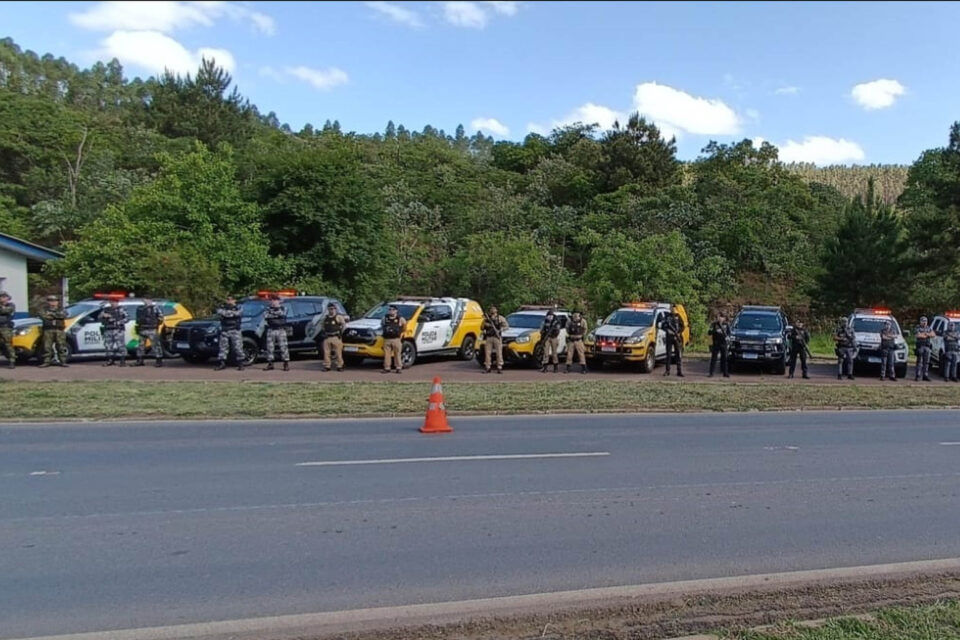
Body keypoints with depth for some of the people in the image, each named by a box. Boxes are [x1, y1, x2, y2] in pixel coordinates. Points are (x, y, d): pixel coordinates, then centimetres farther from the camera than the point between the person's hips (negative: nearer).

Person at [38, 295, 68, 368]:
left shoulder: (61, 310, 16)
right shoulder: (44, 309, 14)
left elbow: (64, 315, -6)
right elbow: (42, 316, -7)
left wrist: (52, 314, -9)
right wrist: (57, 316, -9)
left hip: (59, 330, 0)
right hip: (48, 330, 0)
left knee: (61, 347, -1)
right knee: (47, 347, -4)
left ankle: (62, 361, 3)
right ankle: (46, 362, 1)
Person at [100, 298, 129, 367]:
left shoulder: (121, 309, 2)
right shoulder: (106, 309, 16)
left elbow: (127, 318, -3)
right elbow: (100, 317, 17)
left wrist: (119, 322, -15)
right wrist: (103, 315, -6)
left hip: (118, 330, -5)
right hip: (108, 330, 5)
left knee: (120, 345, -10)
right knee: (108, 345, 7)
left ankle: (123, 360, -6)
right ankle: (110, 360, 18)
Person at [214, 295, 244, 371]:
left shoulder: (238, 307, 4)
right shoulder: (223, 307, 12)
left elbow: (238, 313, -16)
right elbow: (219, 312, -9)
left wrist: (226, 313, -9)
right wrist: (232, 313, -15)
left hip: (235, 331, -3)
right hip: (224, 331, 3)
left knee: (238, 347, -5)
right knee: (223, 347, 4)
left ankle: (240, 364, 1)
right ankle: (222, 363, 11)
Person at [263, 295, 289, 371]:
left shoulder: (283, 308, 7)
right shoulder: (268, 308, 13)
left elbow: (283, 314, -14)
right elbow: (265, 316, -5)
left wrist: (272, 313, -11)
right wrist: (277, 315, -12)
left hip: (281, 330, -3)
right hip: (271, 330, 3)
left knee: (283, 346, -6)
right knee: (270, 347, 3)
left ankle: (286, 364, -2)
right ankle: (270, 364, 11)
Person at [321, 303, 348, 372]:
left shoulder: (338, 317, 0)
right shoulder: (325, 317, 16)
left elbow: (344, 324, 0)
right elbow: (323, 326, 30)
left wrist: (340, 331, 0)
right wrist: (324, 332, 18)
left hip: (336, 337, -4)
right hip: (327, 337, 5)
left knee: (338, 353, -4)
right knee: (326, 352, 1)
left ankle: (339, 366, 1)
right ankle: (327, 366, 6)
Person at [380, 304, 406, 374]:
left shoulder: (400, 319, 0)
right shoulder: (385, 318, 10)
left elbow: (405, 325, 12)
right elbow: (381, 324, 28)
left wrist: (400, 332, 9)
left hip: (396, 339, -3)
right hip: (386, 339, 3)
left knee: (397, 354, 0)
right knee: (387, 354, 2)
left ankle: (398, 368, 7)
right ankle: (386, 368, 8)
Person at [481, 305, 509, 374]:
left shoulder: (500, 318, 5)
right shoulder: (486, 318, 12)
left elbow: (507, 326, 0)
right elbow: (481, 328, 16)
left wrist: (501, 330, -16)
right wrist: (485, 324, -5)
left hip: (497, 337, -2)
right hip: (488, 338, 2)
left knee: (499, 353, -4)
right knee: (487, 353, 1)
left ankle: (499, 368, -1)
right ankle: (487, 367, 8)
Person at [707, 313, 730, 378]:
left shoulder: (726, 325, 7)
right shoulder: (714, 324, 0)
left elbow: (729, 332, 14)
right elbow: (709, 333, -6)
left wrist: (728, 336, -8)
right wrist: (714, 331, -24)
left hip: (723, 344, 2)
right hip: (715, 344, -2)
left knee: (724, 358, 4)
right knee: (713, 358, -2)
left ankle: (725, 373, 11)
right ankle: (711, 373, 1)